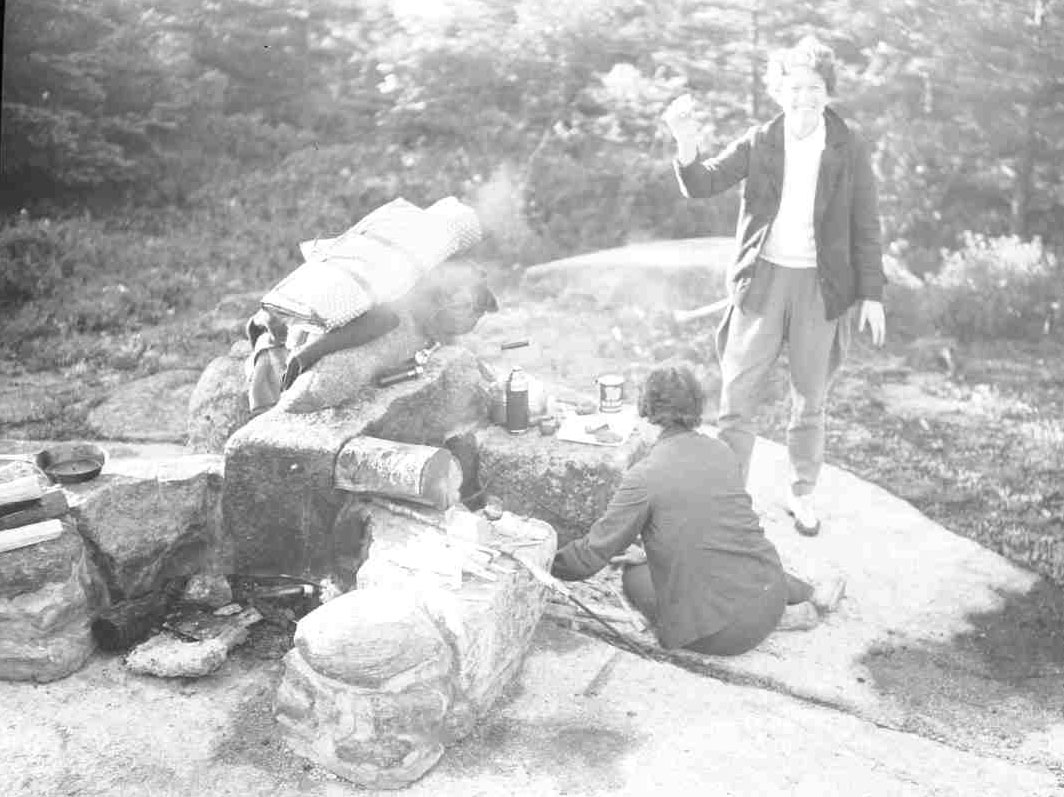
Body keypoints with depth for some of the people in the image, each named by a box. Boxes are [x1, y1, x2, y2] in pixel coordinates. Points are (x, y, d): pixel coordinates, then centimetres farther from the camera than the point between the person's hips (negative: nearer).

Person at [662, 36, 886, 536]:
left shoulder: (849, 151, -1)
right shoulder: (759, 143, 0)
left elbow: (865, 228, 2)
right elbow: (702, 184, -10)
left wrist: (871, 295, -2)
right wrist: (686, 144, -30)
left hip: (820, 287, 0)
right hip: (762, 280, 0)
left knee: (809, 402, 14)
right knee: (736, 398, 1)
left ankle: (801, 495, 31)